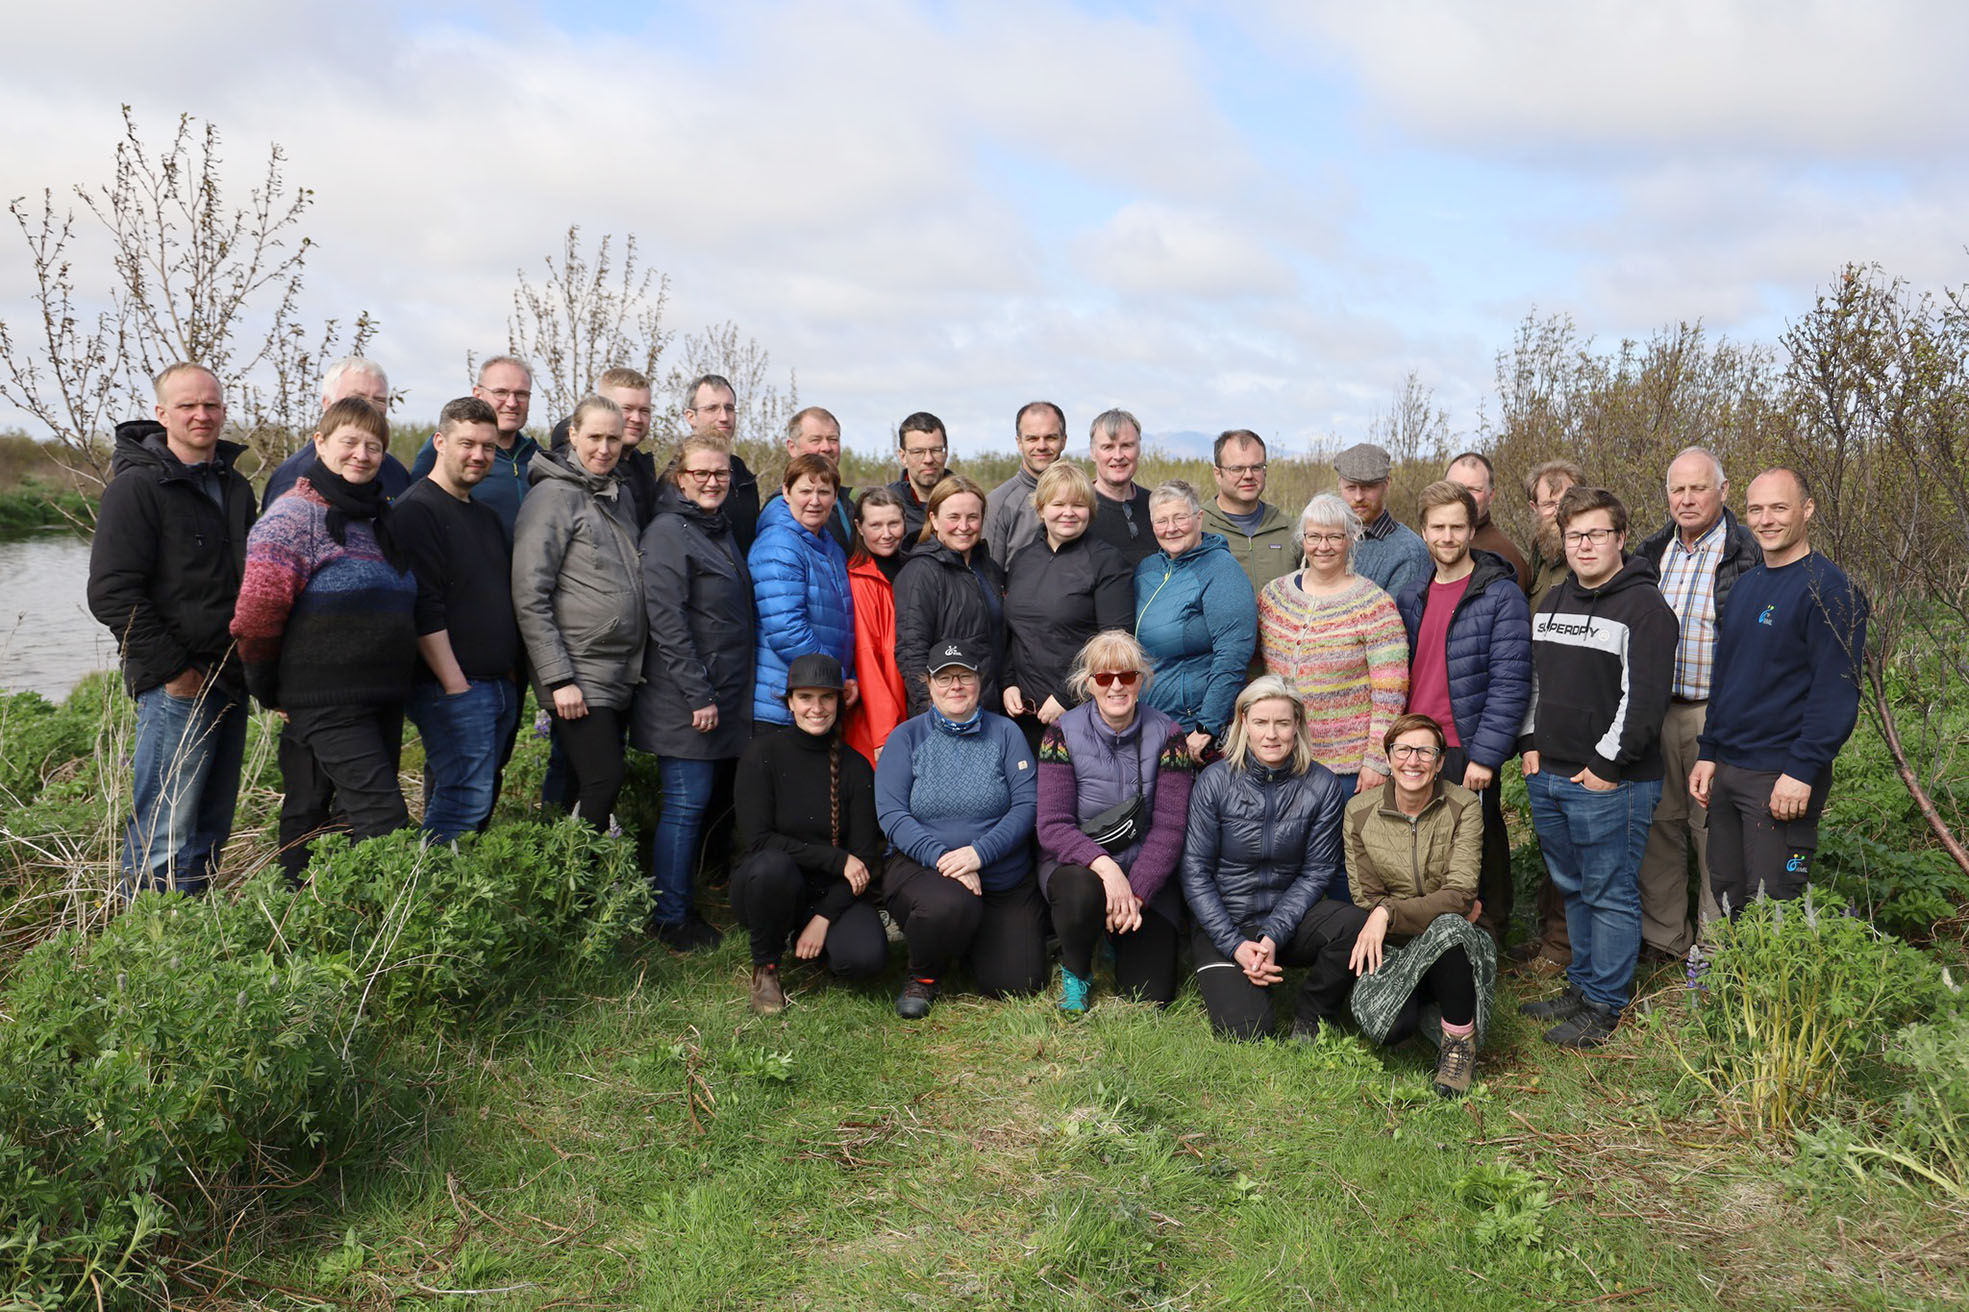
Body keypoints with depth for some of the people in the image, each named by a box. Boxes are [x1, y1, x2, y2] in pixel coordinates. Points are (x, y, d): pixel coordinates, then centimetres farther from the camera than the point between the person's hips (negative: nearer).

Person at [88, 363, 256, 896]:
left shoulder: (236, 487, 15)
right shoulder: (136, 487, -7)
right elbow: (111, 594, -13)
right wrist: (171, 669, -15)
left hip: (230, 680, 7)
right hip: (176, 686, -7)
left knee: (211, 828, 12)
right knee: (166, 836, -6)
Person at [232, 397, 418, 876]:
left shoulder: (380, 518, 16)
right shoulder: (296, 515, -9)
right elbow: (257, 611, -13)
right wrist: (269, 689, -5)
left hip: (384, 697, 8)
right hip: (327, 703, -8)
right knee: (386, 822, -14)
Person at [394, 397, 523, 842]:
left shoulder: (486, 517, 19)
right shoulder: (416, 510, -8)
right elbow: (424, 608, -15)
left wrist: (511, 673, 17)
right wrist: (454, 684, -17)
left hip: (501, 686, 9)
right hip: (453, 688, -9)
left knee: (479, 798, 10)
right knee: (466, 800, -13)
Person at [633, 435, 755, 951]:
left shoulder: (721, 530, 16)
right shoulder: (667, 531, -10)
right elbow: (667, 621, -16)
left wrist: (726, 693, 17)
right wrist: (698, 695, -18)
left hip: (724, 694, 8)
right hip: (683, 699, -8)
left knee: (695, 802, 12)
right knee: (685, 804, -3)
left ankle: (682, 907, 22)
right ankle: (668, 918, 8)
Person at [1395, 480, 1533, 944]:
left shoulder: (1500, 595, -8)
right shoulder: (1411, 597, 10)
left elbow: (1510, 682, -13)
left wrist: (1485, 755, -18)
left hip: (1469, 752, -5)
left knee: (1478, 850, 6)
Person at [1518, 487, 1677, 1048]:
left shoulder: (1644, 606, -10)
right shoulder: (1553, 601, 15)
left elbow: (1645, 696, -16)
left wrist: (1606, 764, -16)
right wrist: (1531, 743, 11)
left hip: (1611, 784, -8)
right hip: (1548, 776, 8)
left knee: (1610, 895, 1)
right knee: (1573, 890, 17)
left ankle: (1604, 1006, 10)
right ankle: (1581, 986, 29)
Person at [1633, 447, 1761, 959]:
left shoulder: (1747, 556, -7)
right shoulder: (1654, 553, 10)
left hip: (1715, 715, -5)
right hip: (1654, 710, 5)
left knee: (1714, 829, 2)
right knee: (1659, 821, 11)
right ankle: (1663, 936, 24)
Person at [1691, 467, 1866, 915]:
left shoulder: (1829, 588, -11)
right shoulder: (1745, 586, 13)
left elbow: (1836, 691, -17)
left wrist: (1802, 771, -21)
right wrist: (1708, 754, 13)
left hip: (1784, 778, -7)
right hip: (1726, 771, 8)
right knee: (1727, 897, 15)